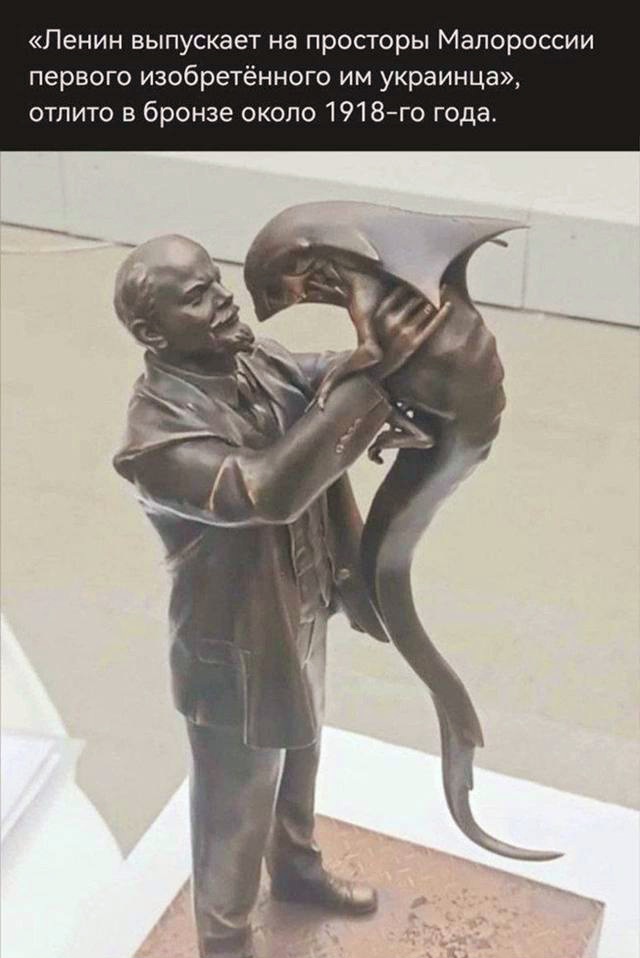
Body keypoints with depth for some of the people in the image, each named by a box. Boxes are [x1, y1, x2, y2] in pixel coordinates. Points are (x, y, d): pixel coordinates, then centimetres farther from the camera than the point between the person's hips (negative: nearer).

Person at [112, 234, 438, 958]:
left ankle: (296, 870, 60)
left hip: (301, 618, 8)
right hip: (237, 648, -7)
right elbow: (269, 491, -48)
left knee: (297, 762, 32)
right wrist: (373, 372, -50)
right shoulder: (158, 432, -34)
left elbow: (322, 378, 6)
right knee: (235, 809, 16)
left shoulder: (256, 357, -10)